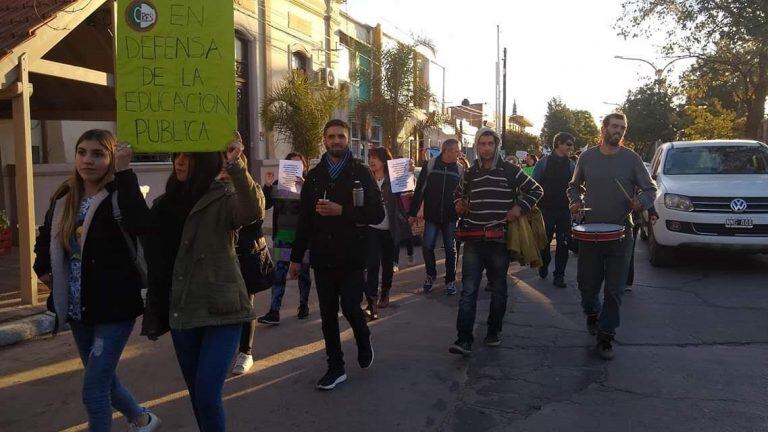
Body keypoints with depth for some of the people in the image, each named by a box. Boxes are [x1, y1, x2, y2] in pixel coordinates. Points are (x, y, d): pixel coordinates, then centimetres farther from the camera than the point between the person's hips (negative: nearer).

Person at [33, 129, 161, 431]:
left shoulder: (120, 196, -13)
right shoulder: (65, 198, 5)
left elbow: (140, 225, -37)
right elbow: (45, 237, 25)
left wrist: (124, 172, -32)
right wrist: (43, 268, 8)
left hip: (114, 307, -7)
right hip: (78, 307, 7)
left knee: (94, 389, -7)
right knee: (102, 378, 21)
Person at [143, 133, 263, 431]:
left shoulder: (224, 197, -6)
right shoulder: (166, 203, 10)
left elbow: (254, 211, -30)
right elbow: (156, 261, 13)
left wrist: (235, 167, -39)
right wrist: (154, 312, 13)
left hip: (220, 310, -5)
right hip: (181, 312, 6)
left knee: (207, 395, -11)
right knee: (197, 395, 14)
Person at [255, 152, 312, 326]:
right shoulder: (277, 185, 7)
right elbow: (265, 204, 2)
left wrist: (305, 187, -27)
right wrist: (267, 186, -11)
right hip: (283, 234, 2)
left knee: (303, 272, 10)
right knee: (279, 272, -5)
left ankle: (304, 305, 27)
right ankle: (274, 311, -7)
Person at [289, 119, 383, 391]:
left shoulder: (360, 173, -2)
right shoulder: (314, 176, 8)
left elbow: (377, 214, -9)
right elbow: (304, 219, 10)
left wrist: (341, 210, -20)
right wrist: (296, 257, 8)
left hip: (352, 256, -3)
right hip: (322, 256, 3)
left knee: (351, 308, -6)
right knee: (328, 314, 7)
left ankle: (363, 341, 27)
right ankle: (335, 368, 20)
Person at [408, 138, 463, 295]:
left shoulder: (460, 169, 0)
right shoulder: (429, 165, -4)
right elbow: (419, 190, -2)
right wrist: (413, 213, -3)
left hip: (451, 217, 1)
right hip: (432, 216, -1)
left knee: (450, 249, 7)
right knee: (427, 247, -5)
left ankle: (450, 280, 21)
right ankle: (431, 275, 20)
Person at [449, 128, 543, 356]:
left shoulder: (510, 170, 0)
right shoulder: (470, 173, 9)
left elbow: (536, 190, 7)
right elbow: (460, 193, 27)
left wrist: (520, 207, -8)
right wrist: (459, 205, 6)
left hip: (500, 240, -1)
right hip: (474, 241, 1)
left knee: (498, 289, 12)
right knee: (468, 290, -7)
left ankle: (494, 332, 29)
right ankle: (464, 339, -7)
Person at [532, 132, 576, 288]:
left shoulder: (571, 165, 6)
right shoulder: (544, 162, -2)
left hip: (565, 210, 2)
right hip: (546, 209, -2)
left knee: (563, 243, 0)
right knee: (544, 241, 7)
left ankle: (559, 275, 9)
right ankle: (544, 265, 34)